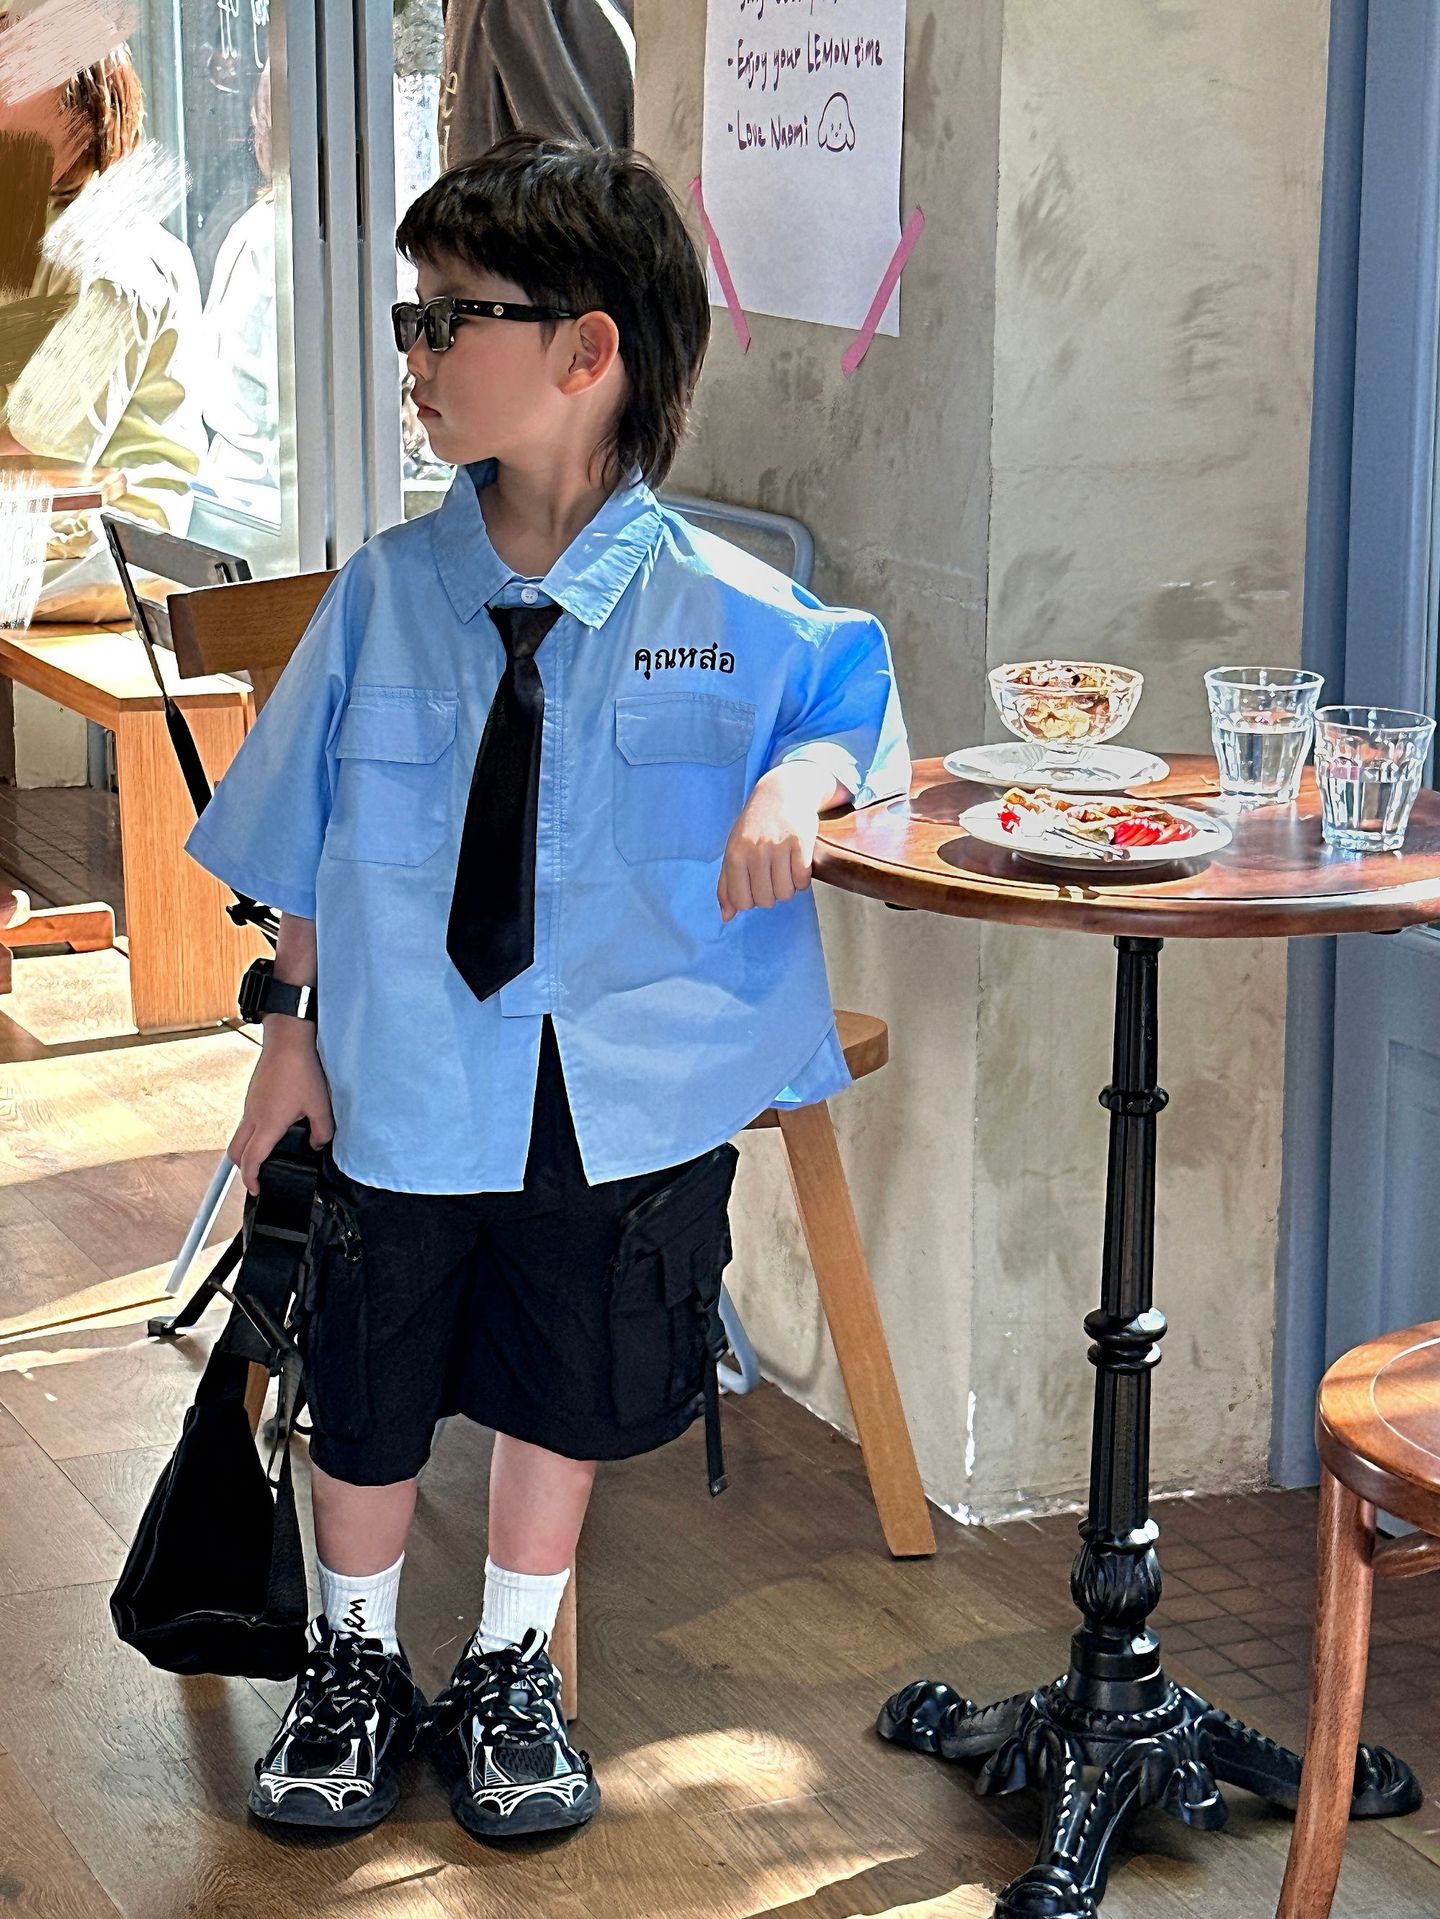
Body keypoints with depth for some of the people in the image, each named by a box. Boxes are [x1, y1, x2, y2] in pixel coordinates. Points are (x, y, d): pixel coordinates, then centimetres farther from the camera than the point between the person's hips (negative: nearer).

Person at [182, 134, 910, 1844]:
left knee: (565, 1393, 14)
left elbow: (863, 705, 6)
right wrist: (295, 1026, 4)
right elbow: (308, 839, 4)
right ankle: (353, 1666, 38)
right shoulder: (384, 594, -5)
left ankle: (510, 1672, 38)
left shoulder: (726, 610, -10)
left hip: (627, 1094, -1)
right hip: (405, 1074, 1)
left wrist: (806, 777, -16)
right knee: (367, 1394, 12)